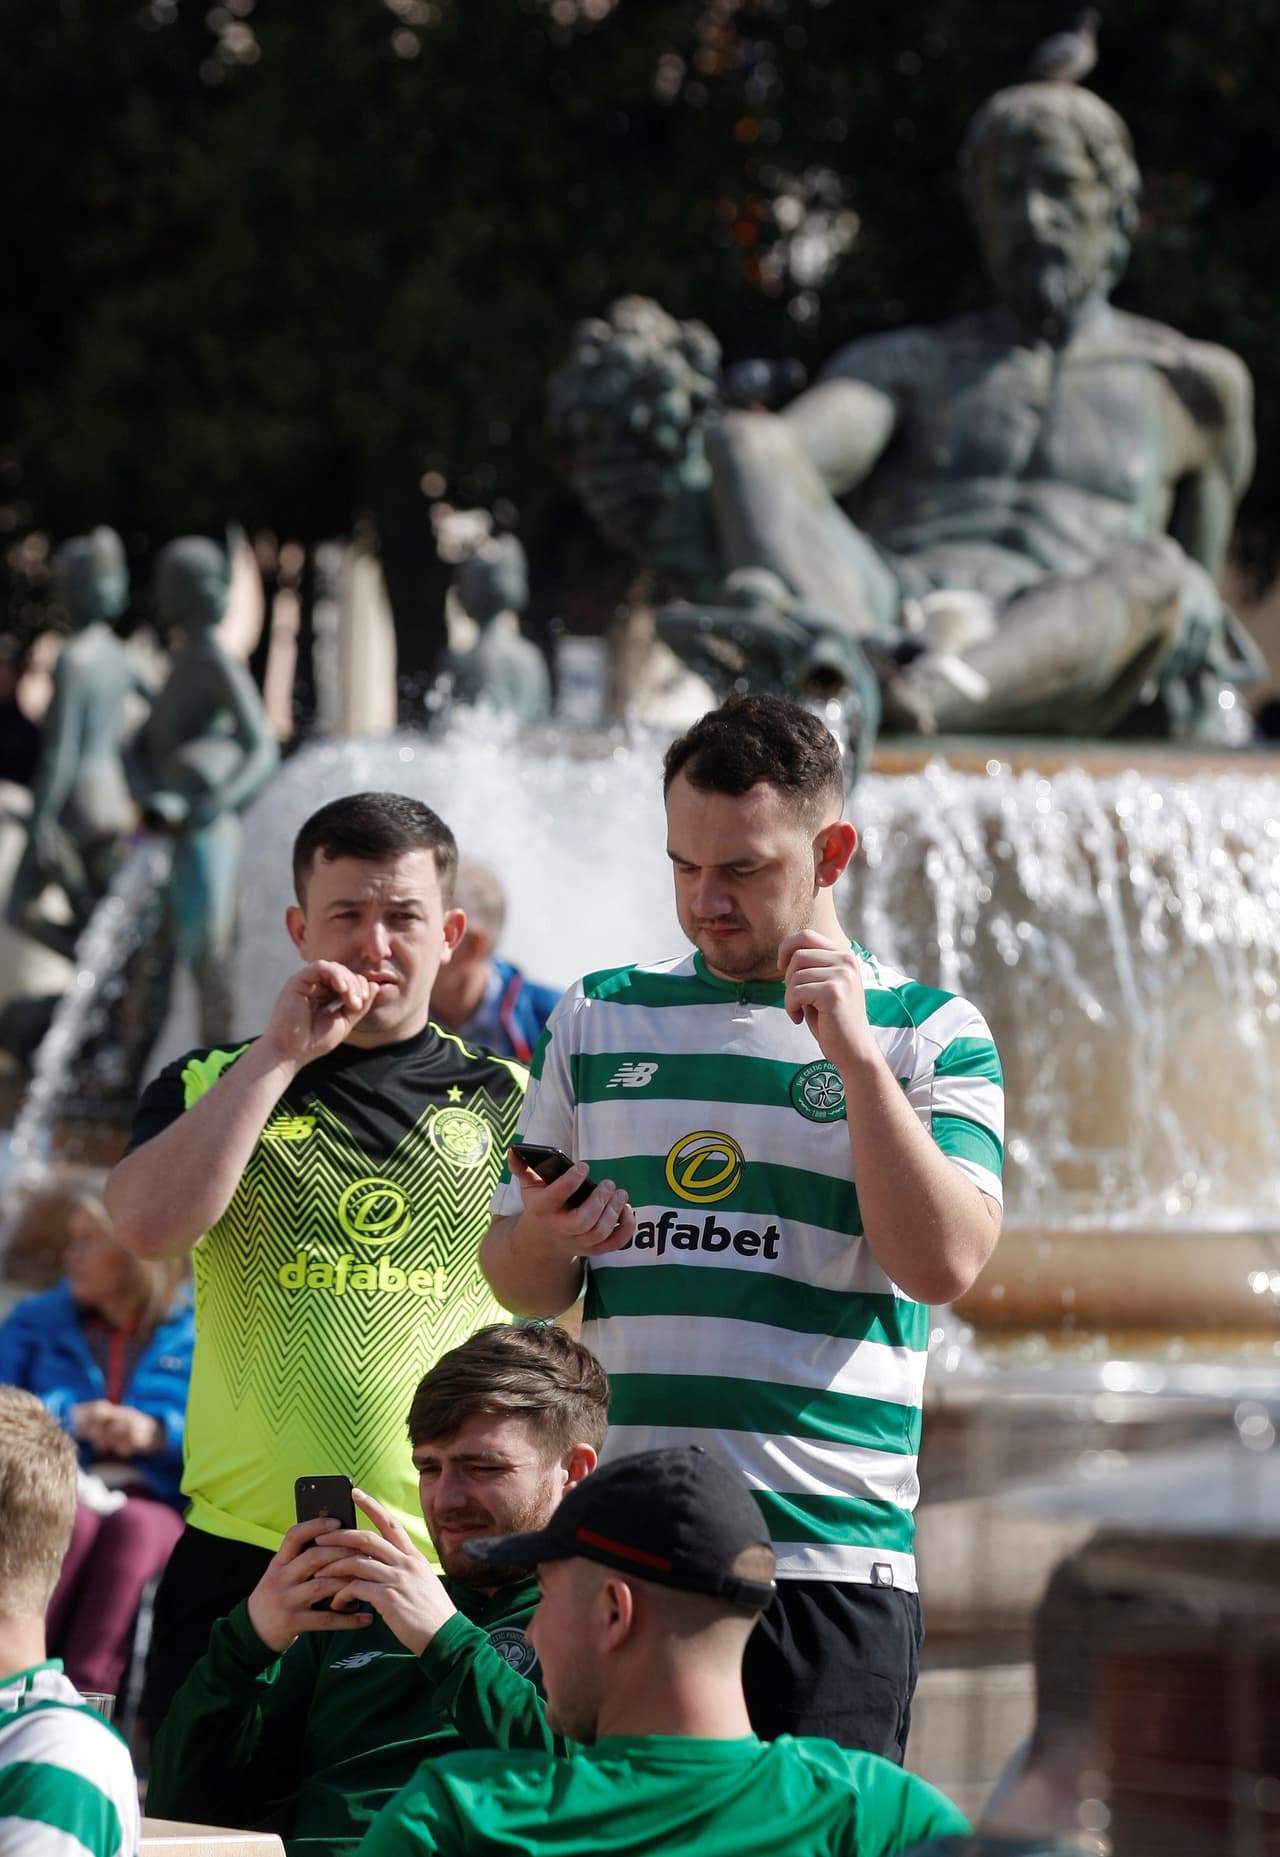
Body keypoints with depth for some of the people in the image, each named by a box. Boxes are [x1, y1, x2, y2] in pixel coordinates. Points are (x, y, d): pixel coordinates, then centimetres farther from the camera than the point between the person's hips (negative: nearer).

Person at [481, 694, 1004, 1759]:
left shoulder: (926, 1032, 4)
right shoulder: (599, 1019, 14)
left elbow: (944, 1264, -10)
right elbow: (519, 1287, 15)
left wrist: (856, 1053, -14)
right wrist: (546, 1242, -9)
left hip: (824, 1550, -3)